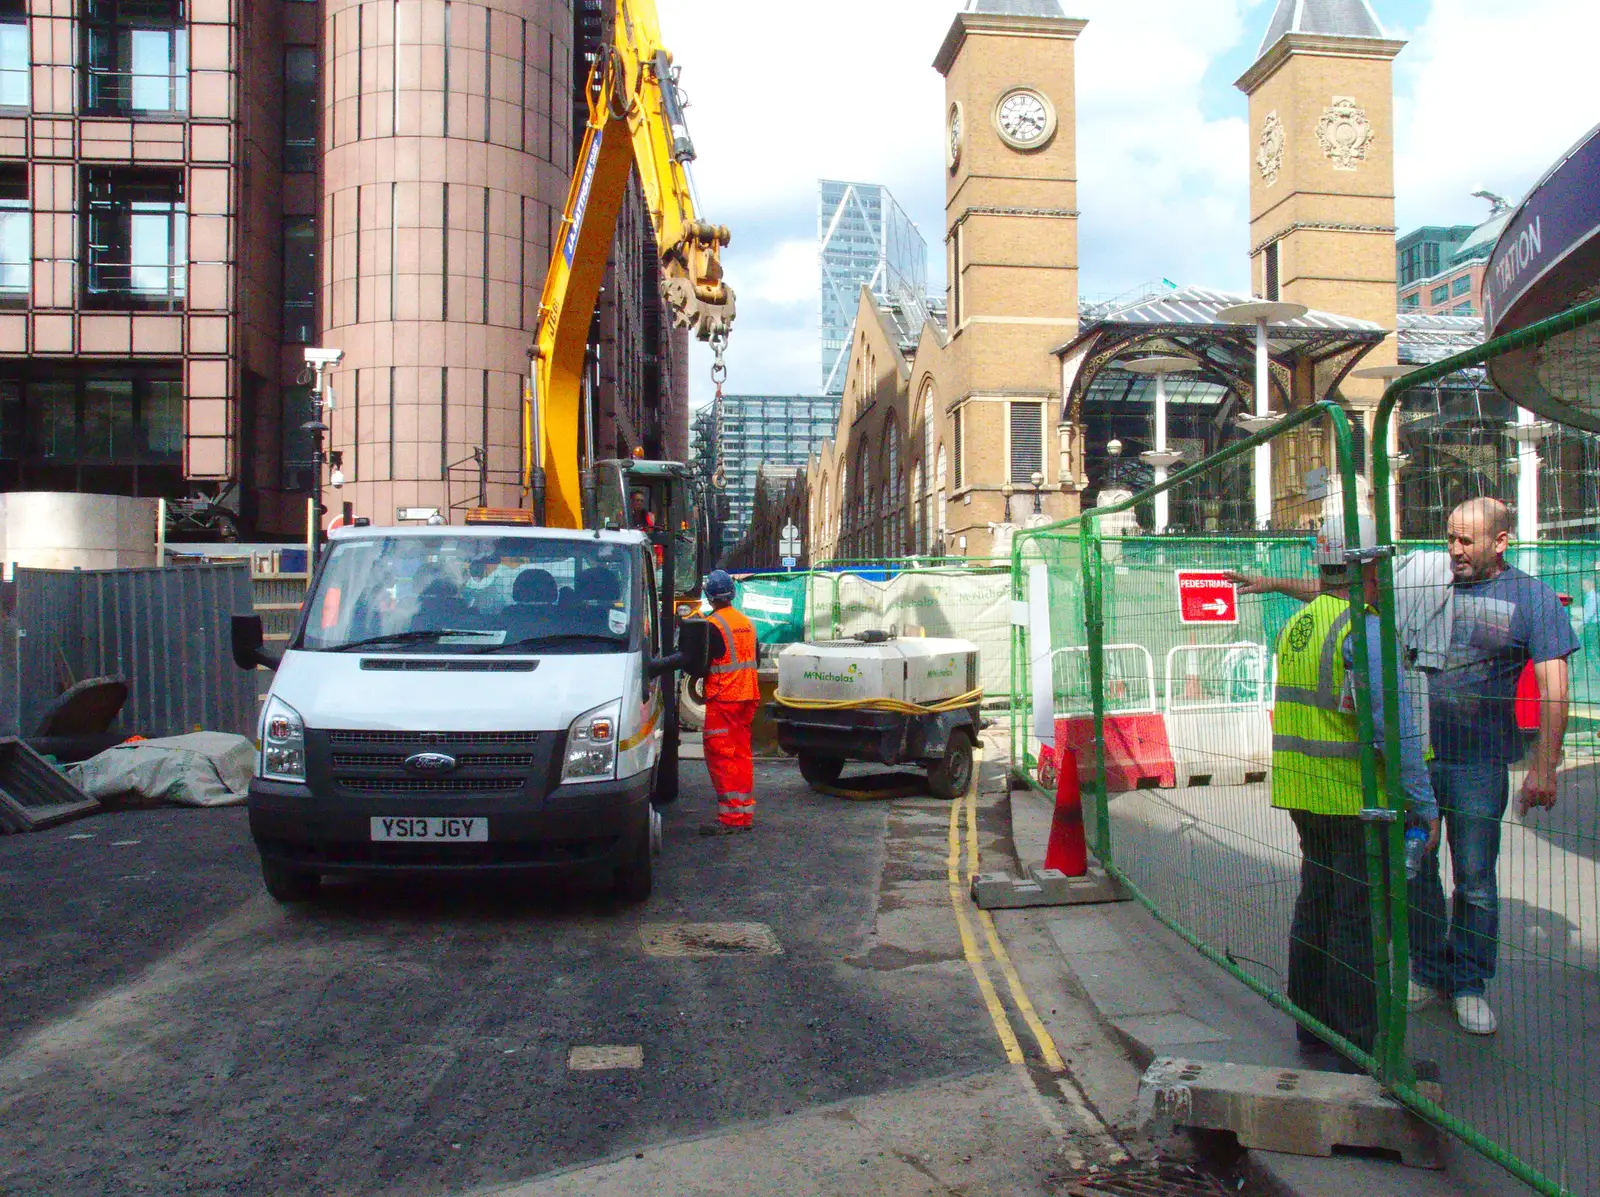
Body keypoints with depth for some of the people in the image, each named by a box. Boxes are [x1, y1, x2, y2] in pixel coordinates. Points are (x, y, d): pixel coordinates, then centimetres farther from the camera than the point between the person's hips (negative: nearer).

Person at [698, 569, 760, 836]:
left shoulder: (712, 624, -13)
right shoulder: (746, 623, 12)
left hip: (723, 698, -8)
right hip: (747, 695, 8)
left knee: (721, 755, -5)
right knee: (741, 754, 14)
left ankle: (731, 817, -8)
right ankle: (745, 813, 18)